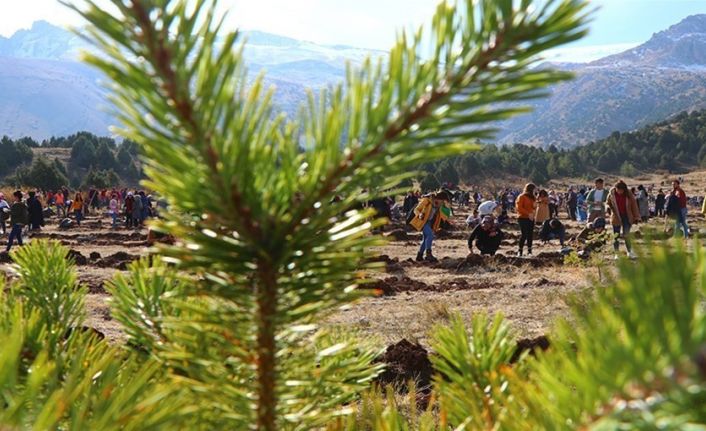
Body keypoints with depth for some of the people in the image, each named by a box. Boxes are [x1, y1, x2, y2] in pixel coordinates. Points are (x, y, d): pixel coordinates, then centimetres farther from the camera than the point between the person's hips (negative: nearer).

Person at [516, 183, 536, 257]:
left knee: (530, 235, 4)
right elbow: (519, 208, -14)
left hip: (531, 218, 7)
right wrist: (528, 213, -19)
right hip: (523, 218, -7)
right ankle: (520, 251, -4)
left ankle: (529, 251, 9)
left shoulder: (532, 197, 14)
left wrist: (535, 205, -2)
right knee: (524, 234, -11)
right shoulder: (522, 197, -8)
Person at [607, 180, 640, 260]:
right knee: (616, 236, 3)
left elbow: (634, 205, 0)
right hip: (616, 217, 1)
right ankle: (616, 254, 11)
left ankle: (629, 252, 15)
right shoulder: (612, 194, -6)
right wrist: (609, 208, -9)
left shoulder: (629, 194, -8)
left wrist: (636, 217, 1)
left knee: (626, 235, -3)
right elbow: (608, 203, 11)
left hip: (627, 216, -1)